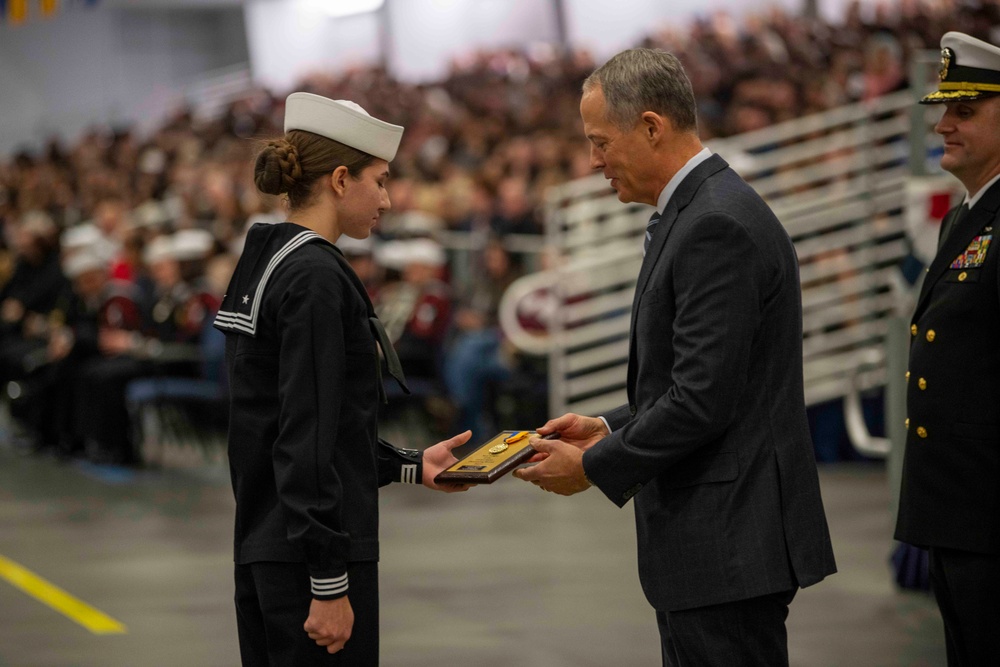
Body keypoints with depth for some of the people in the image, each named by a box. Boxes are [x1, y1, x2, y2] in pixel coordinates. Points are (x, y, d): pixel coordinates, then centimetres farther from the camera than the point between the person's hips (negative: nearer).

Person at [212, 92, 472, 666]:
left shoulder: (264, 265, 13)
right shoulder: (314, 276, -15)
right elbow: (307, 439, -21)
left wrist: (412, 466, 18)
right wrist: (329, 585, -21)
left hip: (265, 548, 10)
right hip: (310, 555, -10)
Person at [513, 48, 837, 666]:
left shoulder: (718, 226, -18)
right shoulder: (709, 210, 15)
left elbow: (703, 400, -23)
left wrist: (594, 467, -13)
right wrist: (610, 429, 13)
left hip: (728, 543, -10)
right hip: (715, 542, 10)